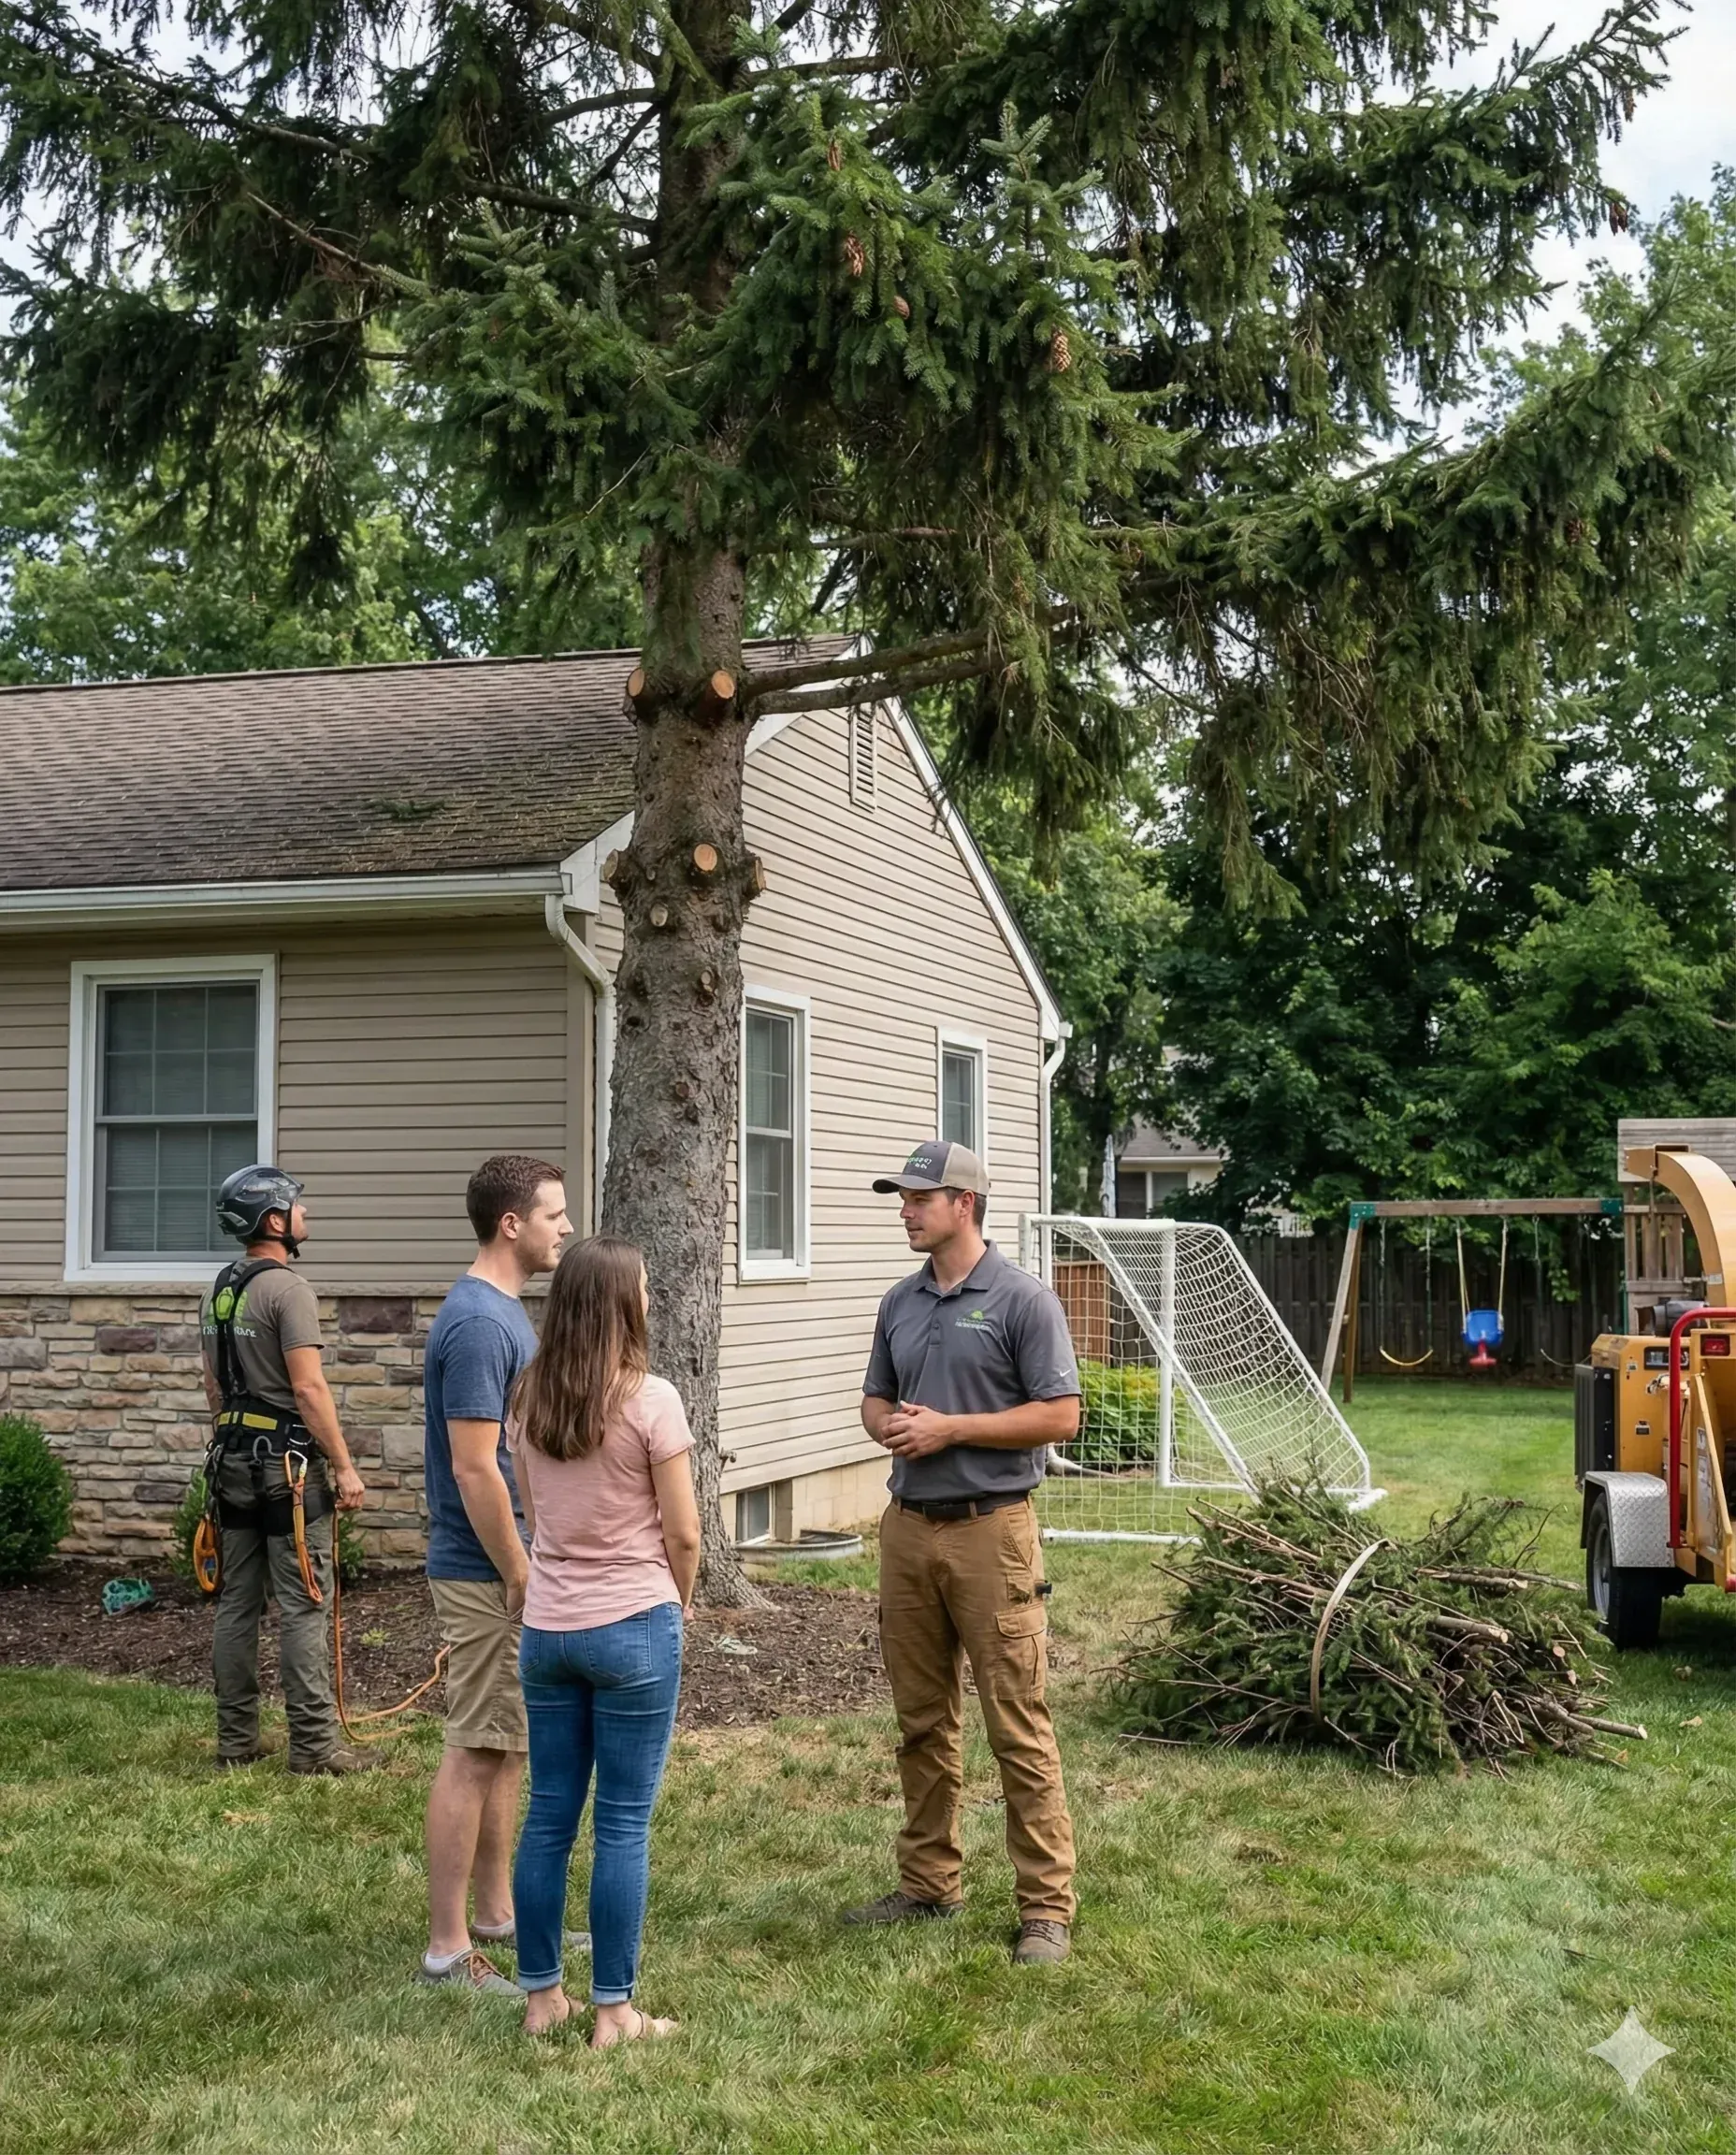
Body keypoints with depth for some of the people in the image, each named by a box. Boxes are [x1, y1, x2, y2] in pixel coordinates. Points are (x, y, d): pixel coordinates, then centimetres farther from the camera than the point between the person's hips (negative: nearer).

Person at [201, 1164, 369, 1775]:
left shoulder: (218, 1291, 13)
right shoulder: (287, 1290, -15)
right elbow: (308, 1388, -19)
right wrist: (345, 1467, -16)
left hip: (232, 1464, 9)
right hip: (288, 1464, -9)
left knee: (236, 1605, 11)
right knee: (304, 1609, -5)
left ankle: (236, 1741, 17)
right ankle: (314, 1745, -3)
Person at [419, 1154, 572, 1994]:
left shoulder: (503, 1312, 11)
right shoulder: (478, 1323, -20)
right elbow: (474, 1469, -22)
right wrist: (521, 1579, -18)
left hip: (507, 1565, 10)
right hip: (489, 1575, -10)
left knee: (507, 1749, 16)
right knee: (476, 1754, -4)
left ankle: (497, 1915, 27)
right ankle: (448, 1950, 3)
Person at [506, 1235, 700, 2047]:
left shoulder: (529, 1400, 3)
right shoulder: (649, 1400, -13)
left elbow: (532, 1514, 11)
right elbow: (681, 1534, -8)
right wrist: (679, 1605, 9)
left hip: (546, 1629, 5)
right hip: (633, 1628, -5)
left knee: (548, 1816, 13)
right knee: (623, 1825, 3)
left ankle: (540, 1996, 21)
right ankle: (614, 2010, 9)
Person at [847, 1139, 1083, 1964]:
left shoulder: (1022, 1300, -8)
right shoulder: (900, 1302, 12)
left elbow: (1060, 1415, -11)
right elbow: (876, 1400, 20)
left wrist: (950, 1427, -15)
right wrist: (889, 1425, -4)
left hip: (990, 1531, -6)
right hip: (908, 1528, 7)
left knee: (1018, 1728, -5)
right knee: (922, 1722, 13)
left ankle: (1047, 1905, 1)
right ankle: (929, 1883, 24)